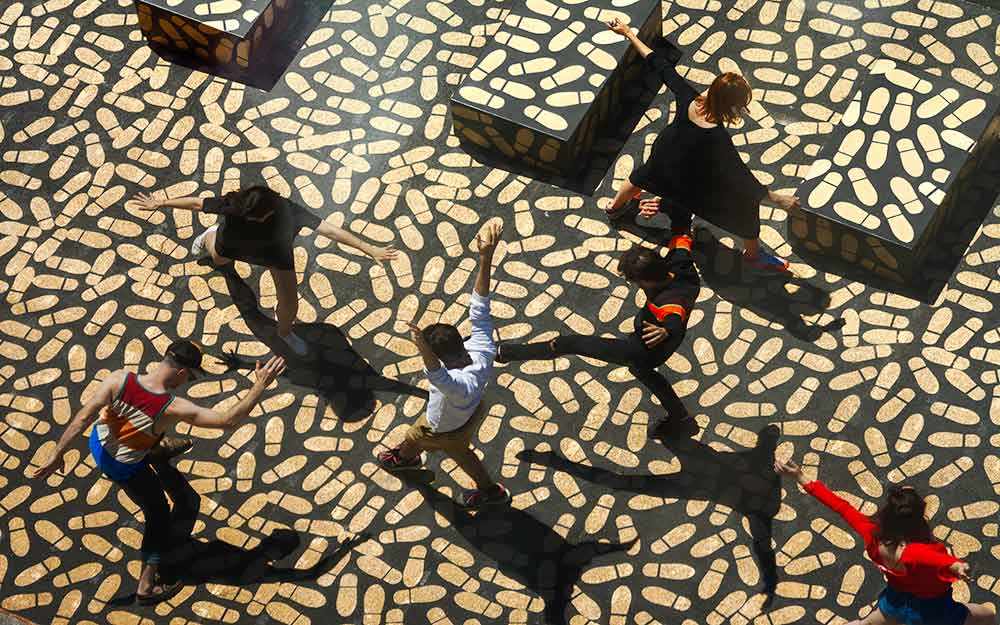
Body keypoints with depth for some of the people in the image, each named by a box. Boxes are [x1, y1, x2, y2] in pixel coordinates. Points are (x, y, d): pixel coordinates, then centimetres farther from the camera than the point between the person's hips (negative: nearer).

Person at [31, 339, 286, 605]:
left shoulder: (119, 379, -28)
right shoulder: (174, 409, -35)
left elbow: (83, 418, -24)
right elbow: (229, 420, -32)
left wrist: (57, 455, -15)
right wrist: (261, 384, -28)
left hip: (99, 443, 5)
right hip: (125, 468, -5)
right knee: (159, 515, 18)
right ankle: (147, 587, 25)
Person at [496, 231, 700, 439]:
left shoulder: (670, 303, -44)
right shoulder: (681, 264, -23)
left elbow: (675, 321, -68)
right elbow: (682, 240, -1)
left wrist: (666, 331, -87)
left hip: (641, 350, -8)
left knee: (567, 343, -2)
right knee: (642, 370, 41)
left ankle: (504, 353, 9)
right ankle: (682, 420, 51)